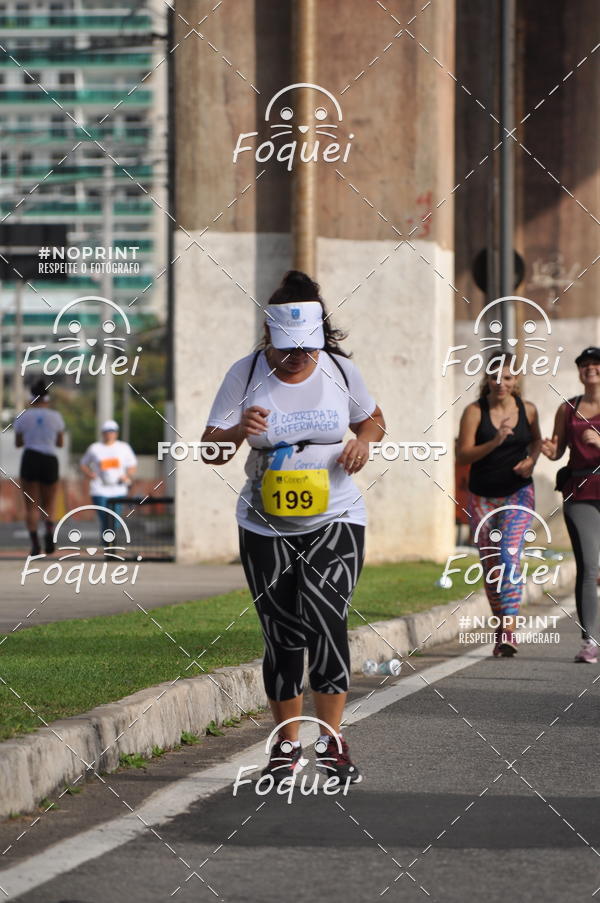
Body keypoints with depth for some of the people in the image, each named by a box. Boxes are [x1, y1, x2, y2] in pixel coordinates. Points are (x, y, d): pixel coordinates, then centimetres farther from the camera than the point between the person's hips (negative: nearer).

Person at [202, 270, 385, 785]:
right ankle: (288, 743, 19)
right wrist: (238, 431, -28)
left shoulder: (340, 371, -2)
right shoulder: (245, 375, -6)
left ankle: (334, 742, -13)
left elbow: (373, 419, 16)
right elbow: (211, 448, -6)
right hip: (267, 525, 1)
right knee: (282, 634, 4)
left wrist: (364, 441, -8)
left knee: (325, 616, -18)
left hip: (335, 519, -1)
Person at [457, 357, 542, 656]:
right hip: (482, 496, 1)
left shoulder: (527, 410, 1)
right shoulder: (475, 411, -5)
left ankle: (509, 632, -26)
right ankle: (500, 625, 26)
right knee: (490, 564, 7)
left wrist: (531, 460, 1)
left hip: (518, 493, -1)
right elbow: (462, 455, -12)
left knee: (510, 555, -19)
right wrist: (495, 442, -25)